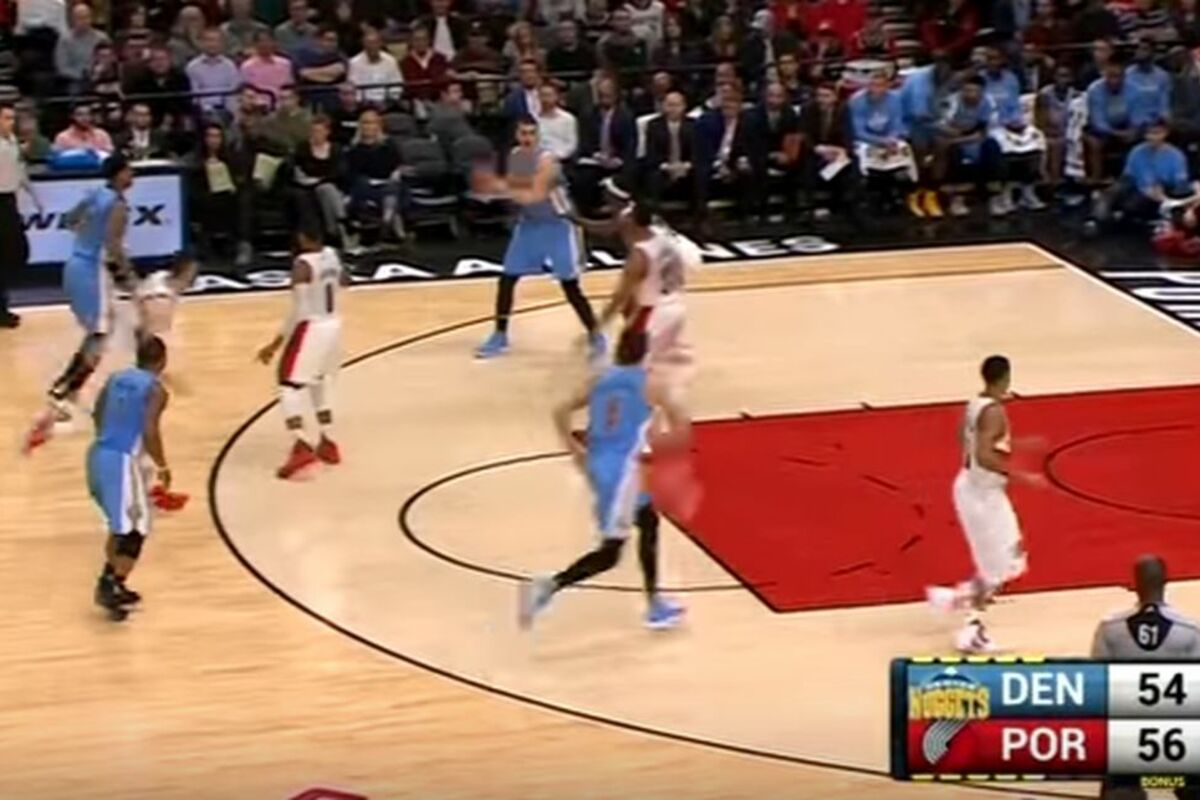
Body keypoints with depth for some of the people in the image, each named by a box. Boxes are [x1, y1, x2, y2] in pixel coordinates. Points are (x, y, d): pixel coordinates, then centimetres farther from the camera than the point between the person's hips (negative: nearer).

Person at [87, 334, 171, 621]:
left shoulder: (116, 378, 13)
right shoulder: (156, 390, -8)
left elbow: (98, 415, 16)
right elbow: (150, 432, -18)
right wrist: (162, 467, -6)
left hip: (98, 454, 8)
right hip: (121, 461, -8)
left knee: (121, 524, 23)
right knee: (135, 530, 1)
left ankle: (111, 584, 27)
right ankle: (109, 588, -8)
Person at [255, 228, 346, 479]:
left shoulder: (302, 264, -21)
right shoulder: (332, 255, 2)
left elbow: (298, 311, -23)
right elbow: (343, 280, 24)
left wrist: (276, 343, -19)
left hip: (311, 328, -8)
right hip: (333, 326, 8)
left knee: (289, 387, -3)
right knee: (321, 383, 25)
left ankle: (302, 447, -16)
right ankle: (327, 444, 29)